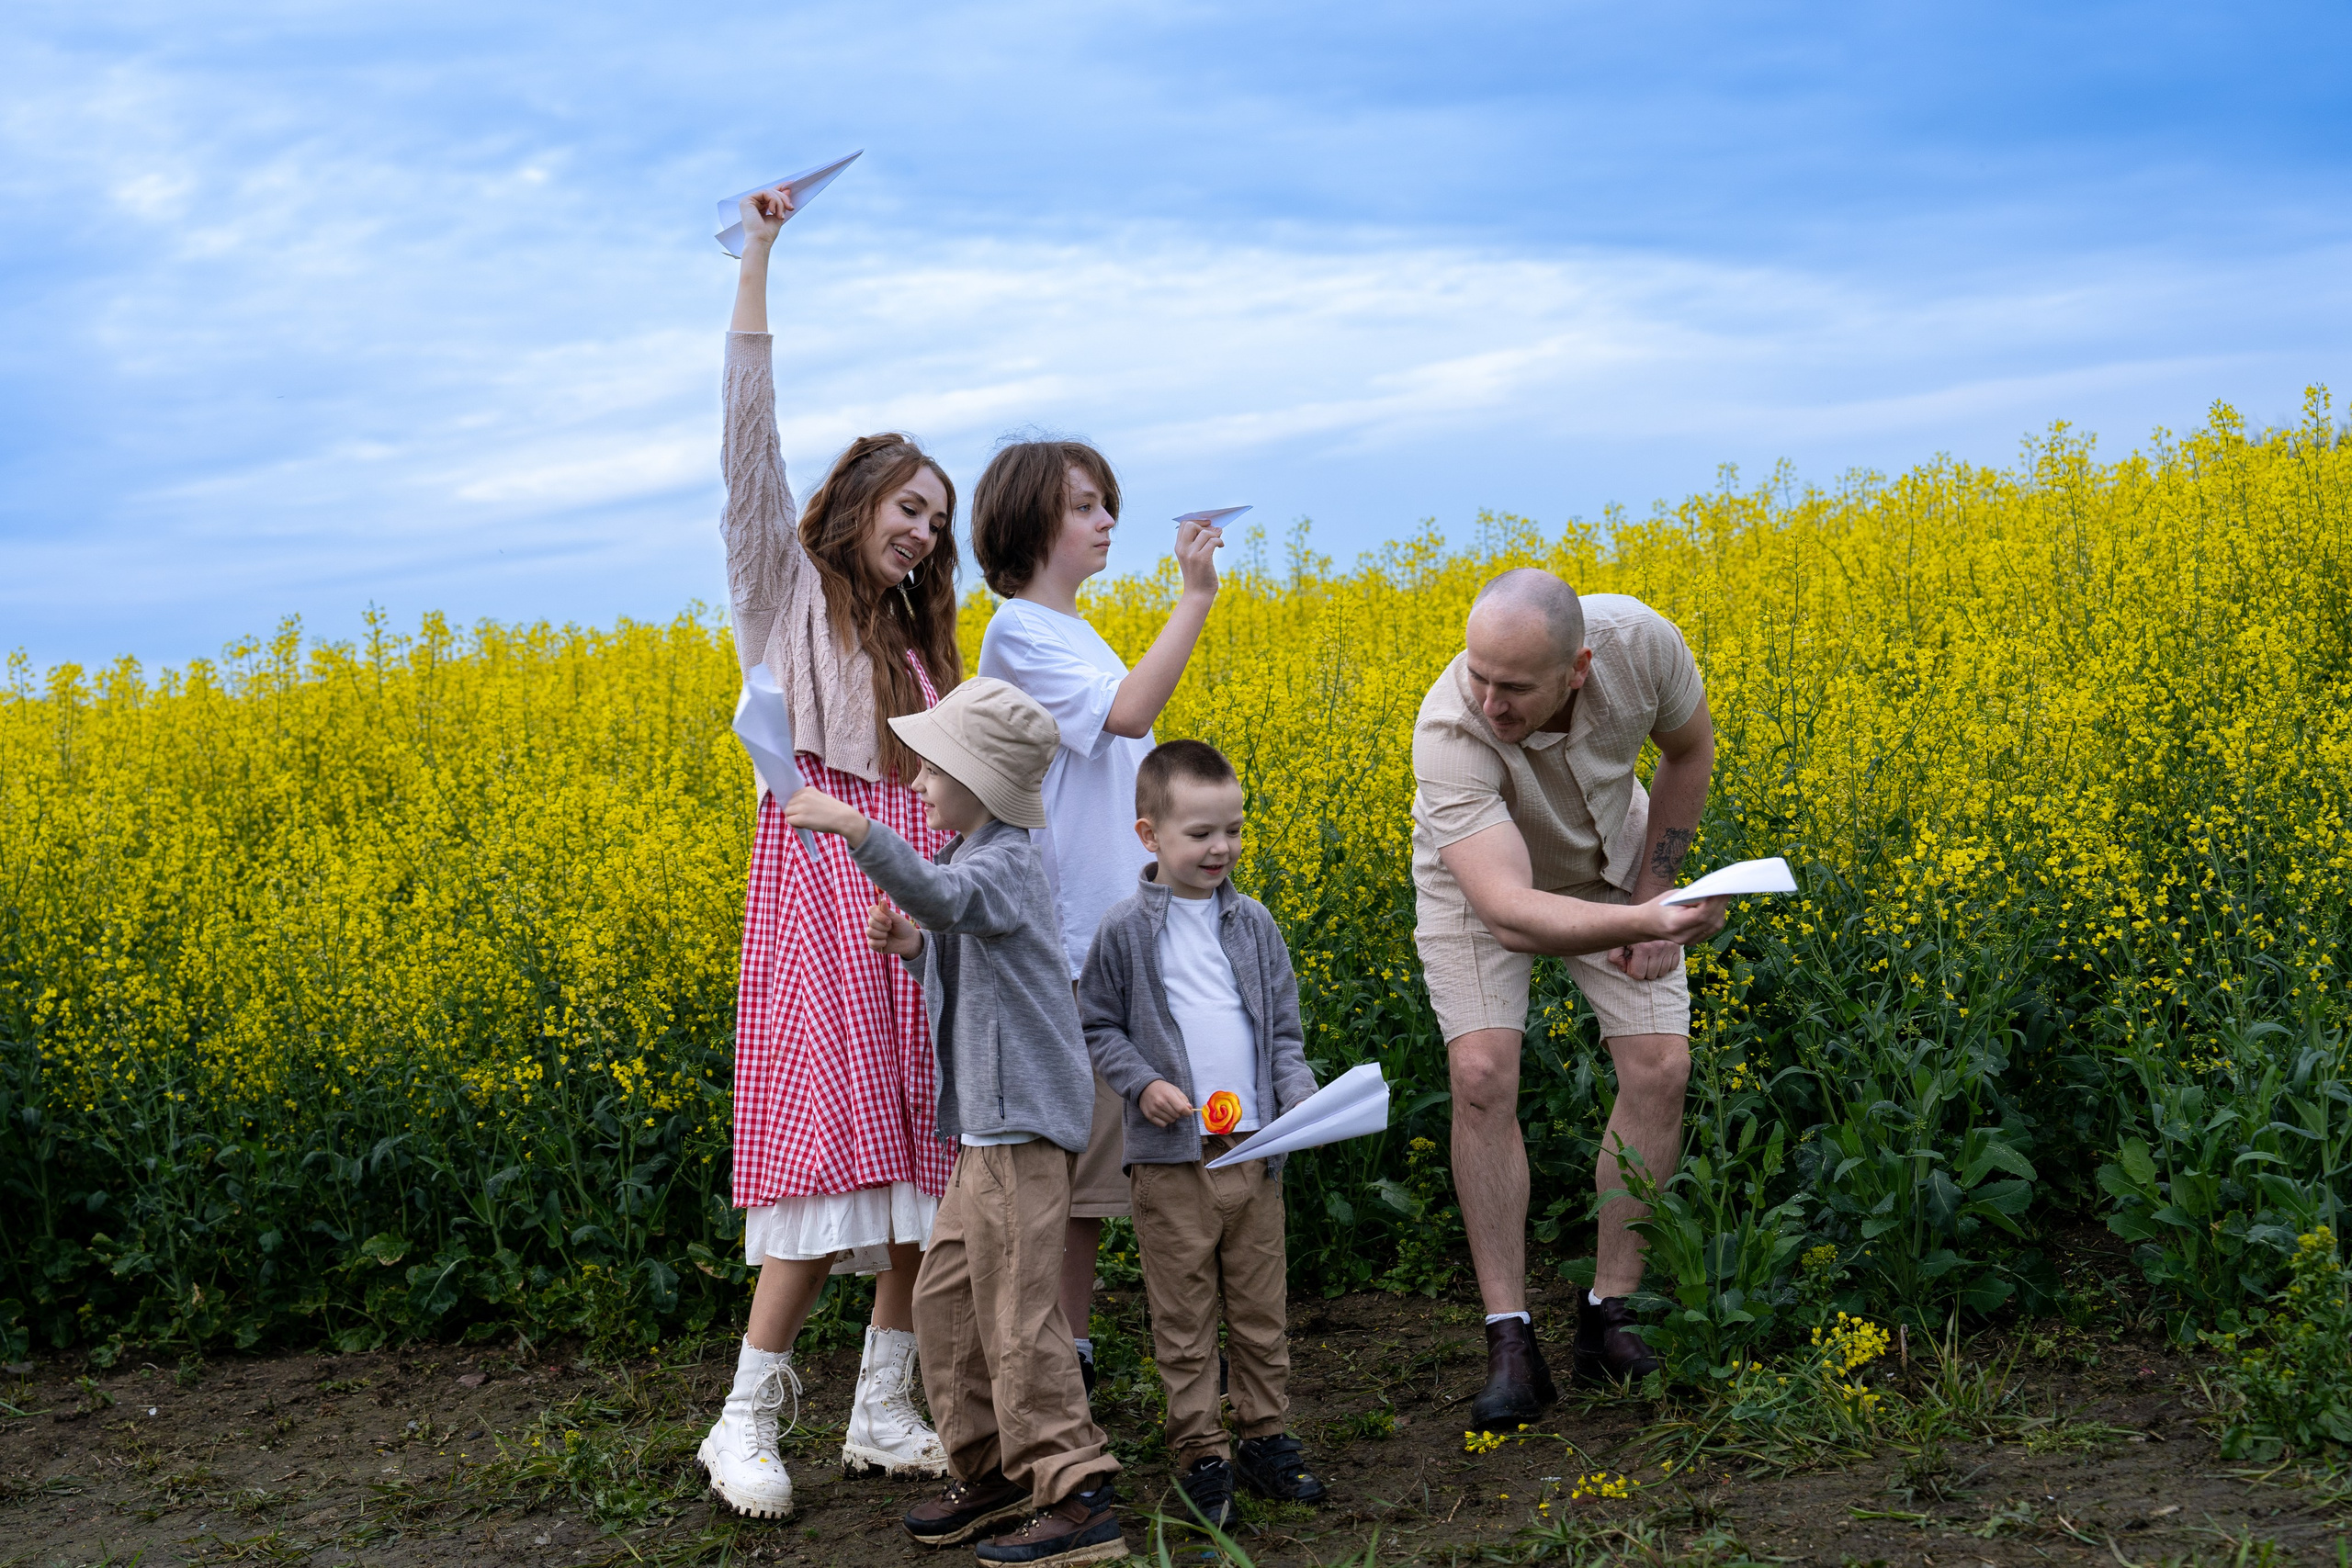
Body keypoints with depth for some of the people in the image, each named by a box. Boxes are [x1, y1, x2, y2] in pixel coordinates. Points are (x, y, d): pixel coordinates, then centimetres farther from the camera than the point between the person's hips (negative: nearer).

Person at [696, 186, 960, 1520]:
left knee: (915, 1153, 1)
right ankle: (748, 1421, -7)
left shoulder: (917, 639, 24)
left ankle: (884, 1410, 7)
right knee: (830, 1140, -14)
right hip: (821, 874, -6)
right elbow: (750, 445, -5)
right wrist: (757, 268, -9)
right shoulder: (787, 589, 7)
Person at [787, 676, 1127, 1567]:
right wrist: (915, 949, 7)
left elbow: (944, 894, -38)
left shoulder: (1006, 862, -15)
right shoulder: (973, 862, 16)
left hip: (1023, 1123, -10)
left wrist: (859, 831, -47)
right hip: (987, 1125, 10)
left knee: (1018, 1315, -9)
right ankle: (990, 1474, 22)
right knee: (944, 1296, 14)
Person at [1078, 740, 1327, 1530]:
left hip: (1254, 1146, 3)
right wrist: (1142, 1082, -14)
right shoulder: (1126, 929, -6)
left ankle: (1265, 1437, 26)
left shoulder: (1254, 923, 5)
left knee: (1262, 1307, 12)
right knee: (1183, 1316, 3)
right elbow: (1097, 1027, 2)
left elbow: (1283, 1027, 11)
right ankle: (1200, 1456, 14)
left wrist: (1300, 1097, -5)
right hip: (1171, 1149, -3)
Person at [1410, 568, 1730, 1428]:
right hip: (1480, 875, -3)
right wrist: (1644, 926, -65)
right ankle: (1510, 1339, -10)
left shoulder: (1640, 642, -34)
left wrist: (1649, 894, -9)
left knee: (1660, 1069, -9)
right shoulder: (1449, 733, -43)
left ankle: (1609, 1317, 4)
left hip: (1609, 865, 3)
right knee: (1483, 1076, -20)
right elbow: (1508, 911, -50)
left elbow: (1689, 751, -9)